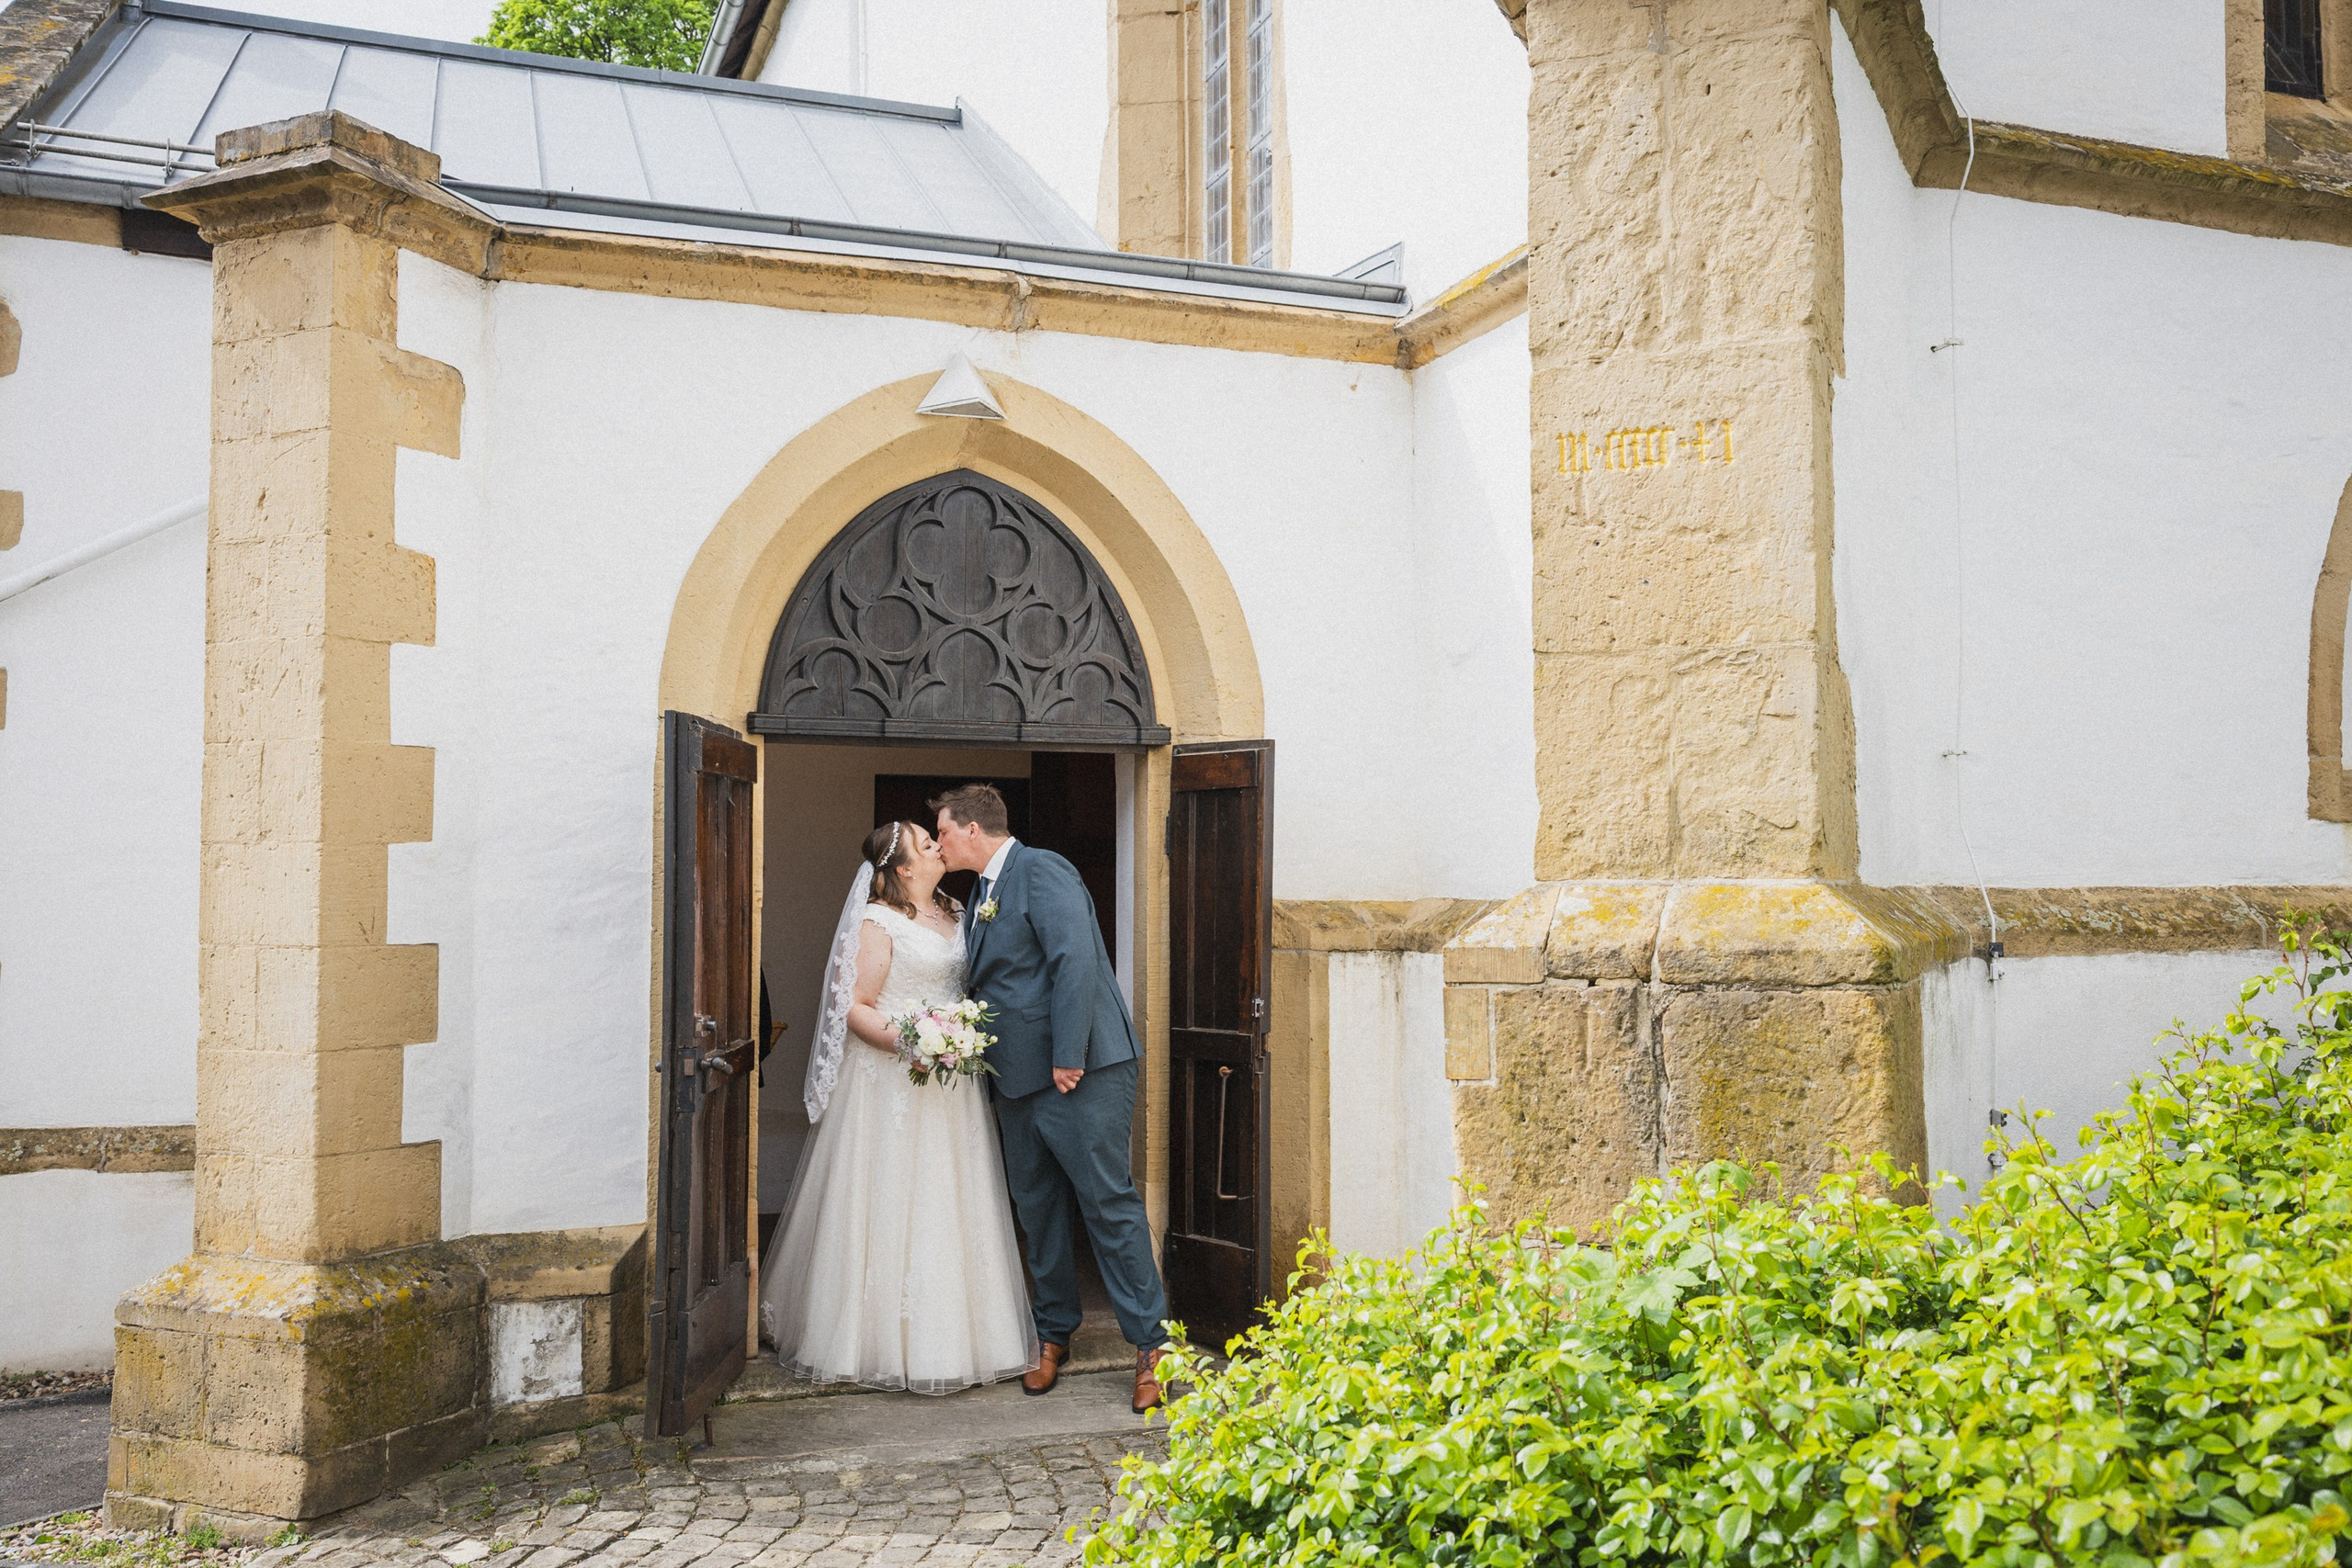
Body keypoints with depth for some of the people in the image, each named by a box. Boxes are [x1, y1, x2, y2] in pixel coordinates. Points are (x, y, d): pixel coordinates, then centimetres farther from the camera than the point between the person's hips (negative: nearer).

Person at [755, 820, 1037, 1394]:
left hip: (954, 1083, 7)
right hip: (890, 1081, -7)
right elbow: (854, 1007, -12)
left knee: (949, 1206, 8)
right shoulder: (878, 923, -9)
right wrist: (905, 1044, -25)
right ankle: (884, 1337, 7)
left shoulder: (956, 914, 12)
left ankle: (948, 1331, 17)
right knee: (889, 1206, -2)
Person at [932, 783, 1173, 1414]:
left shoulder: (1043, 871, -10)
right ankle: (1054, 1334, 27)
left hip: (1080, 1074, -9)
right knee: (1039, 1213, 14)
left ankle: (1151, 1344, 2)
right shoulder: (980, 893, 18)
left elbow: (1077, 961, -20)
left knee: (1111, 1206, -5)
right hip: (1018, 1079, 9)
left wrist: (1069, 1056, -23)